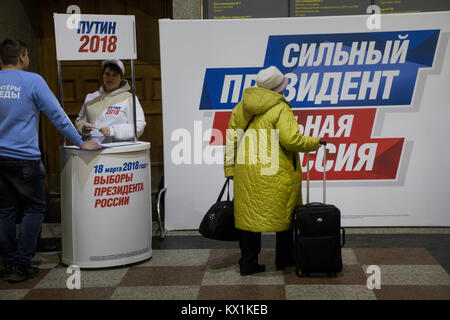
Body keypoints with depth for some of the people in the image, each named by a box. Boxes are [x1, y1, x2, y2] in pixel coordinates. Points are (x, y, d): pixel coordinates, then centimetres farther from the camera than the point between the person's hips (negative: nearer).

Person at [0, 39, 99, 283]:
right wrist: (81, 143, 2)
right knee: (34, 208, 5)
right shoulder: (32, 81, -7)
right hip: (23, 157, -5)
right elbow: (57, 116, -5)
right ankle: (21, 265, 1)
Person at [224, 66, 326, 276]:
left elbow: (231, 141, 10)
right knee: (285, 216, 12)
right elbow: (291, 140, -20)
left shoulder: (240, 107, 8)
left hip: (246, 173, 5)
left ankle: (248, 263, 8)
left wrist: (230, 169, 15)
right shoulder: (281, 109, -11)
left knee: (249, 216, 8)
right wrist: (313, 143, -4)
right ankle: (284, 260, 23)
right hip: (277, 174, -5)